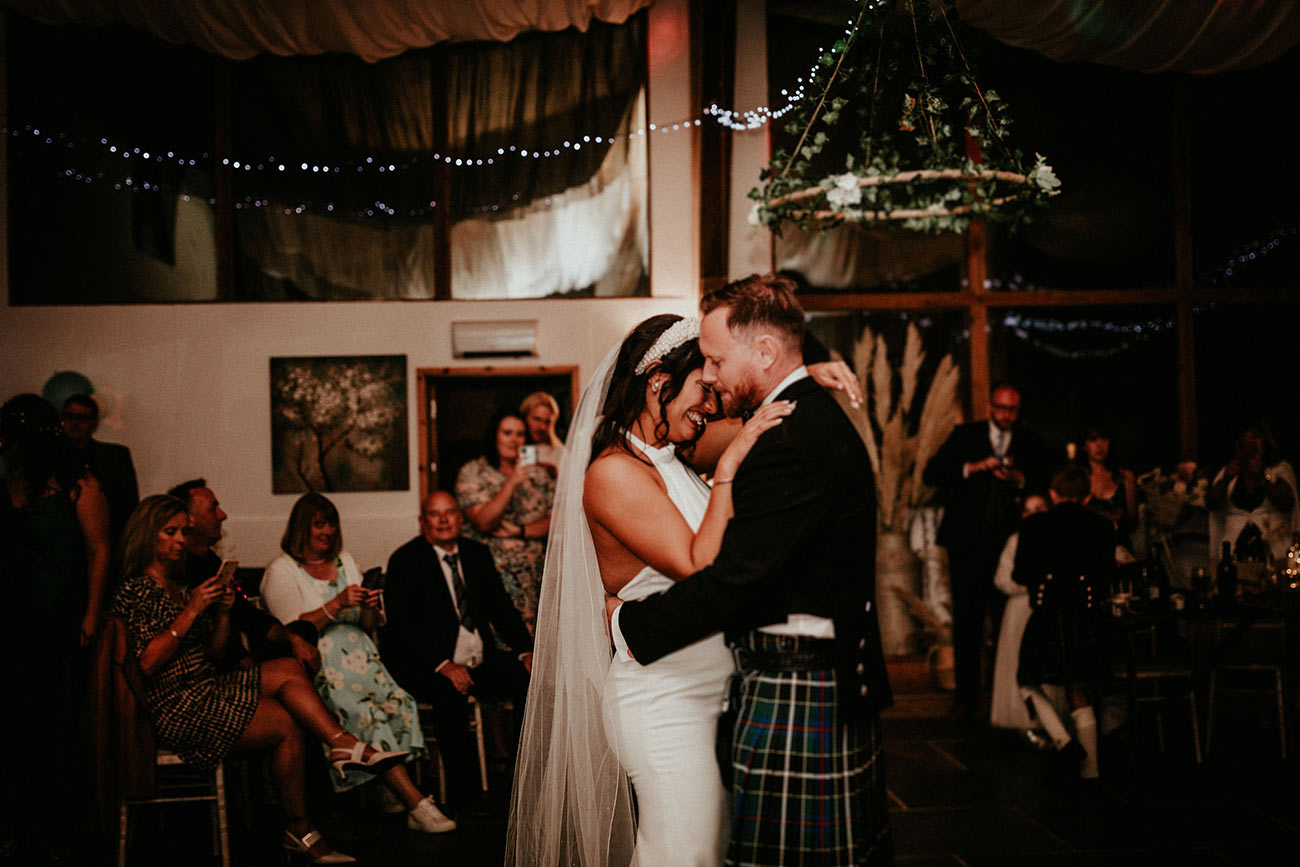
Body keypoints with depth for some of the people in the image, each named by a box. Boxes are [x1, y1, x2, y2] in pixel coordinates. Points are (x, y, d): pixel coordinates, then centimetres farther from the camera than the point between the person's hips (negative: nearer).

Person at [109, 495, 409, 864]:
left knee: (288, 670, -13)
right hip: (175, 706, -8)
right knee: (286, 725, -17)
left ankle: (345, 746, -19)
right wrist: (191, 611, -18)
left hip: (206, 688, 8)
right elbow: (146, 663, -18)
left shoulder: (180, 587, 20)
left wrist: (223, 612, 0)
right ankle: (300, 831, -7)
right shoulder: (135, 591, -7)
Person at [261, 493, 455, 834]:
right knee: (363, 714, -30)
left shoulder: (345, 561, 23)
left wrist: (370, 609, -2)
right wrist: (336, 605, -17)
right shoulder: (281, 571, 5)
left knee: (395, 702, -26)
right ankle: (417, 805, -31)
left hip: (359, 655, 5)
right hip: (316, 663, -5)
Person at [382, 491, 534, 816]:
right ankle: (463, 792, -24)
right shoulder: (405, 561, -4)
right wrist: (443, 665, -25)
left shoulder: (478, 554, 13)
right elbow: (401, 625, -13)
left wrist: (526, 652, -6)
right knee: (451, 693, -36)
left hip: (481, 659, 6)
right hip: (429, 666, -5)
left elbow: (501, 607, 11)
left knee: (531, 679, -17)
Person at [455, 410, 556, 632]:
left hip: (535, 573, 3)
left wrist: (519, 531, -6)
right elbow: (484, 523, -9)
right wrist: (511, 483, -16)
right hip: (493, 573, -3)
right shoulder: (472, 473, 3)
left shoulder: (538, 473, 15)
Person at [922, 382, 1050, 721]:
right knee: (967, 621, 2)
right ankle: (966, 697, 9)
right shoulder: (965, 435, 8)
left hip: (1009, 543, 0)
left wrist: (1020, 480, -12)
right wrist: (972, 468, -15)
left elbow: (1043, 488, 8)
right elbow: (931, 473, -2)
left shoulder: (1030, 444, 12)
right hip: (968, 542, 0)